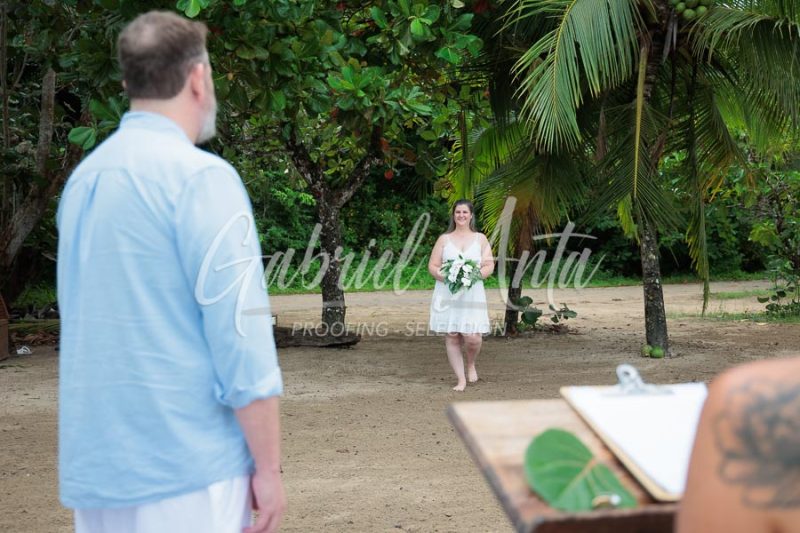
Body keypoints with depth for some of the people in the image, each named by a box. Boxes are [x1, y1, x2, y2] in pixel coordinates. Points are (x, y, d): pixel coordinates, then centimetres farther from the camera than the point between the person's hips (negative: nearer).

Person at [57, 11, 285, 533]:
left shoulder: (84, 178, 8)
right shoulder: (200, 177, -14)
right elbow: (240, 336, -16)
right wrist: (269, 466, -9)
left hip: (94, 466, 7)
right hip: (184, 468, -7)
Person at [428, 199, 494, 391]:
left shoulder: (480, 239, 11)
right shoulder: (444, 239, 10)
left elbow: (489, 266, 5)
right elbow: (432, 266, 6)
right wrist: (445, 276, -13)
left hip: (472, 294, -1)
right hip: (447, 294, 1)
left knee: (472, 337, -12)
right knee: (451, 336, -1)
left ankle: (471, 364, 21)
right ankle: (461, 379, 9)